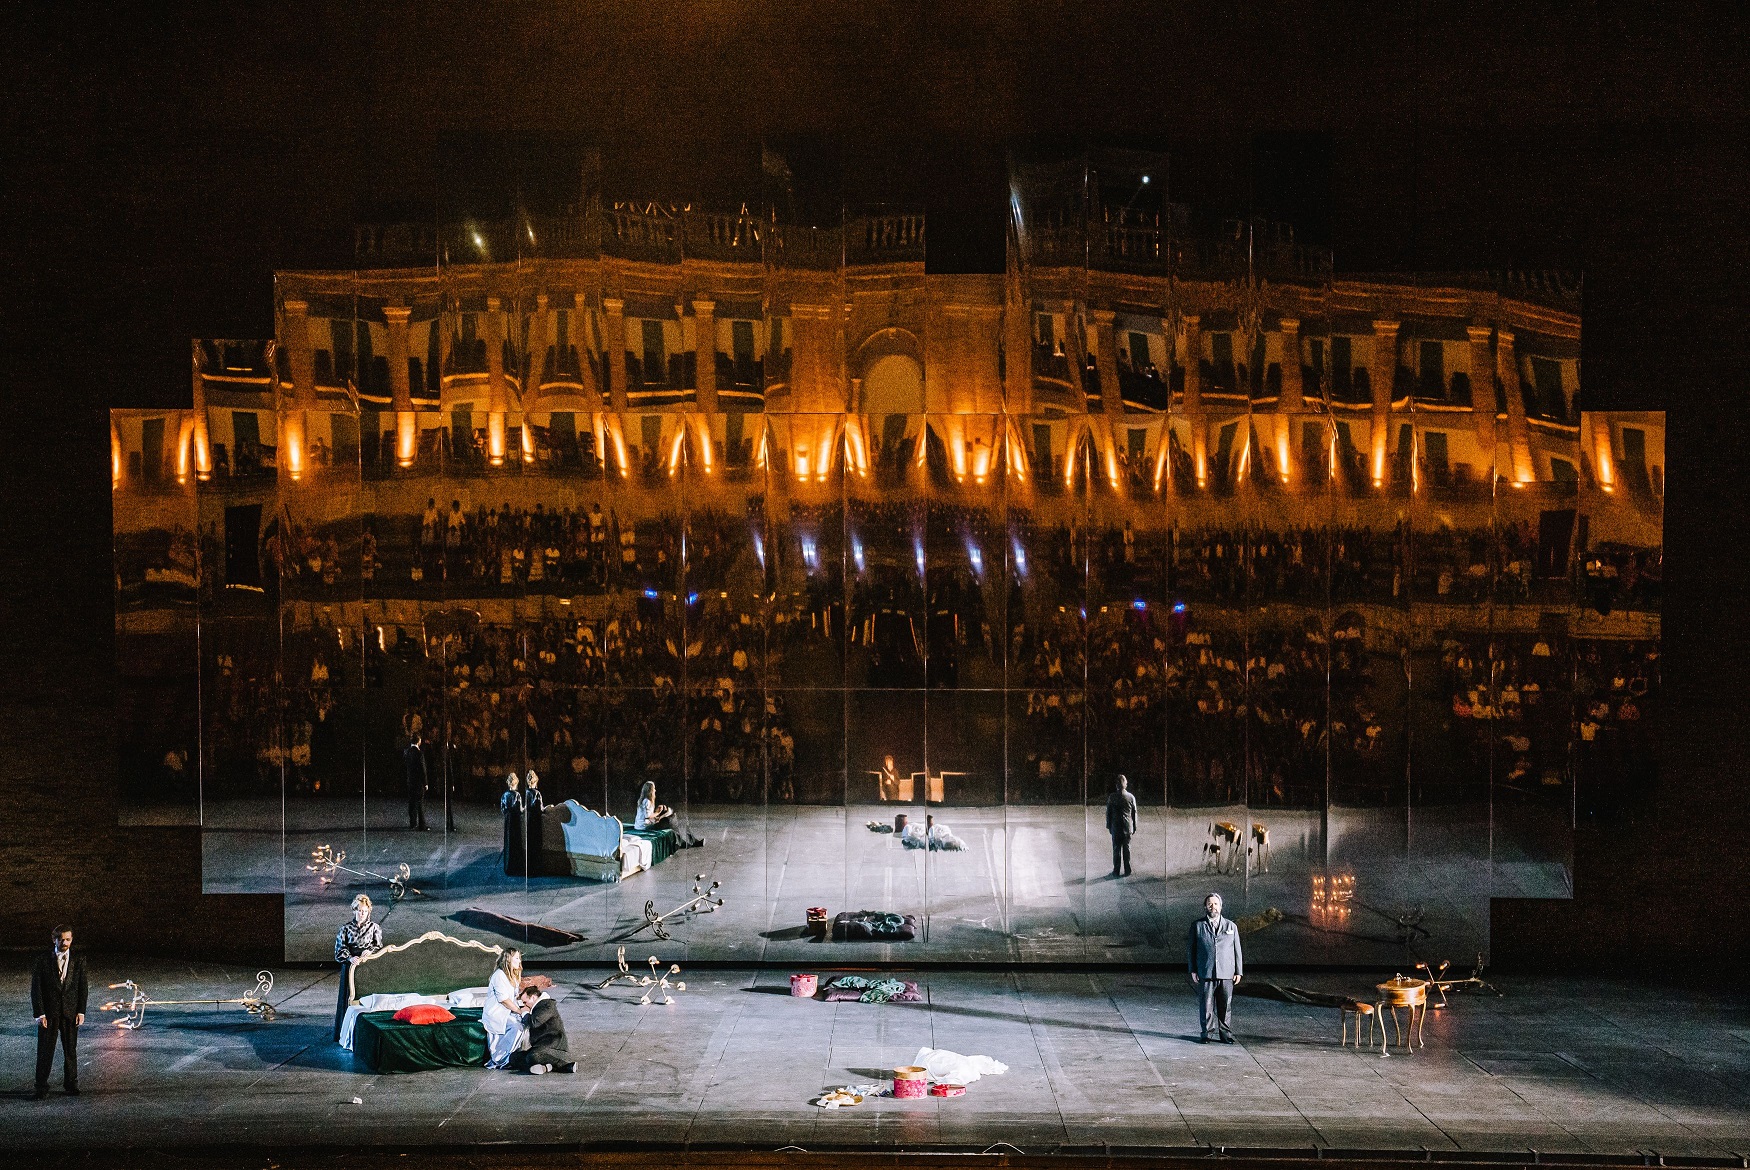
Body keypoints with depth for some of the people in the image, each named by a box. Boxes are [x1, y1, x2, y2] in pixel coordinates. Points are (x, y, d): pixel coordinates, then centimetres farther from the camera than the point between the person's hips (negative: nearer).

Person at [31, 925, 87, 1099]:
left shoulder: (79, 960, 4)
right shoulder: (42, 961, -1)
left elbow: (82, 987, 5)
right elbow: (36, 988, -3)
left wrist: (81, 1011, -3)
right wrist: (39, 1013, -10)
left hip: (71, 1013, 2)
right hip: (48, 1013, -1)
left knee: (71, 1050, 8)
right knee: (45, 1051, 0)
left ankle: (71, 1084, 20)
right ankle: (42, 1088, 9)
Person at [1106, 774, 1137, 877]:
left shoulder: (1112, 797, -7)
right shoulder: (1131, 797, -3)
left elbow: (1108, 813, -2)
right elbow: (1134, 814, 3)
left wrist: (1108, 826, 8)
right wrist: (1134, 828, 11)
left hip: (1115, 827, -1)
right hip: (1128, 828, 1)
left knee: (1116, 849, 4)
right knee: (1127, 849, 7)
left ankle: (1116, 871, 4)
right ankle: (1127, 871, 9)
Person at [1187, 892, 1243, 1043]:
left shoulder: (1231, 926, 10)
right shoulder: (1197, 926, 6)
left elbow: (1237, 950, 11)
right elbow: (1190, 949, 7)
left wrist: (1239, 972, 6)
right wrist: (1193, 971, 1)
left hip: (1226, 974, 1)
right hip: (1205, 974, -1)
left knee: (1226, 1006, 3)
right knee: (1206, 1005, 0)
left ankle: (1226, 1034, 13)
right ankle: (1206, 1033, 11)